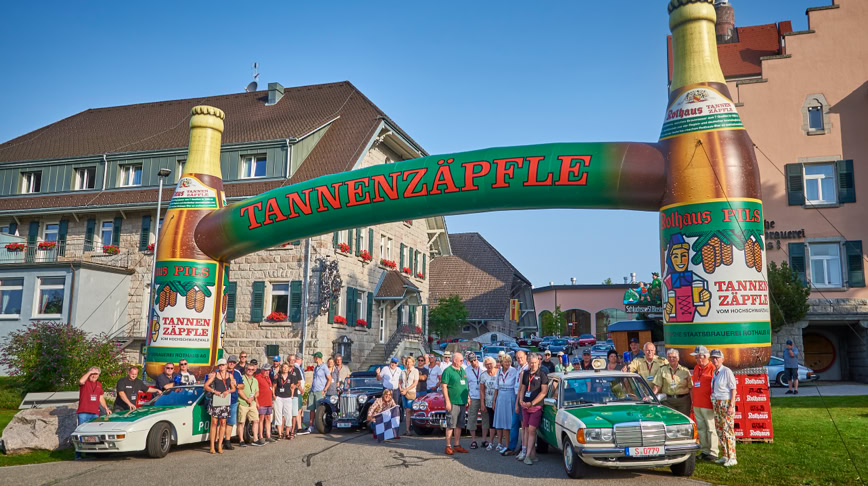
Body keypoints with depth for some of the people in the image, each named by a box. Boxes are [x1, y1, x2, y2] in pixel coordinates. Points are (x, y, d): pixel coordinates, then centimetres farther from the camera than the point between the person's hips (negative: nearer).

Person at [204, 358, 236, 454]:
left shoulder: (230, 375, 10)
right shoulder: (214, 375, 4)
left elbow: (233, 388, 14)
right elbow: (206, 386, 1)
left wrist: (228, 391, -6)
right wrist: (214, 391, -12)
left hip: (226, 400, 3)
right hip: (215, 399, -3)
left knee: (223, 423, 2)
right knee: (214, 423, -5)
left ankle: (220, 446, 8)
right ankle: (212, 447, -2)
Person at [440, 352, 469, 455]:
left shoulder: (462, 370, 15)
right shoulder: (448, 371, -8)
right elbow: (443, 386, -12)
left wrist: (467, 399, 17)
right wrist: (447, 401, -16)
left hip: (462, 403, 7)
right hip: (453, 403, -7)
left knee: (459, 426, 11)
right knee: (450, 425, -4)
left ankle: (457, 445, 18)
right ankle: (448, 446, 2)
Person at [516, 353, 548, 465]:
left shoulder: (542, 374, -5)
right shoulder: (525, 374, 12)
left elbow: (544, 392, -9)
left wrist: (532, 403, -11)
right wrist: (521, 400, 2)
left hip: (536, 406, -6)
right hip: (525, 405, 6)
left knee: (531, 430, -8)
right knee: (526, 429, 7)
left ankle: (528, 455, -5)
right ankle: (532, 453, 16)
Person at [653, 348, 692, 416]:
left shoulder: (685, 371, 7)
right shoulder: (662, 370, 7)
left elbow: (691, 388, 4)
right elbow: (657, 386, 1)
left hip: (683, 401, 0)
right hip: (668, 401, 0)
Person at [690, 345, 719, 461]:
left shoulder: (712, 369, -10)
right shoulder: (696, 368, 15)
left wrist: (714, 403, -13)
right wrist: (693, 402, 20)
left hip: (707, 405, -8)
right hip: (697, 405, 8)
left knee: (711, 428, -2)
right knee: (701, 428, 11)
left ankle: (713, 453, 4)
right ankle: (705, 451, 18)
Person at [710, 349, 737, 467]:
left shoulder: (726, 371, -10)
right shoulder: (714, 372, 12)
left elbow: (733, 389, -12)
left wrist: (731, 405, -17)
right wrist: (715, 404, 11)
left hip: (726, 403, -8)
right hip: (716, 403, 8)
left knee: (728, 430, -6)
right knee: (719, 430, 11)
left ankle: (732, 458, -1)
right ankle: (724, 456, 19)